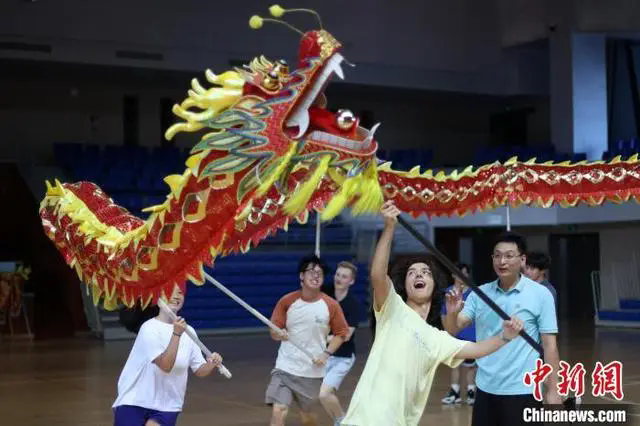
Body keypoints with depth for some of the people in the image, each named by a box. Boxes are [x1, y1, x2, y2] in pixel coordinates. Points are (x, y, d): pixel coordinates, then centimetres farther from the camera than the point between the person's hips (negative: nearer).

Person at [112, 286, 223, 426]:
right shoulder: (150, 328, -14)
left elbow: (199, 371, 5)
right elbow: (165, 365, -25)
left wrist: (211, 364, -17)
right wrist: (176, 334, -36)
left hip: (166, 406, 3)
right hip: (133, 402, -3)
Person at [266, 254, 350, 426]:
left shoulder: (331, 305, -5)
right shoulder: (286, 301, -5)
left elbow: (341, 334, 6)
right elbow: (273, 333, 0)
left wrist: (326, 353, -9)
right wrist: (279, 334, -24)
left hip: (312, 370, 1)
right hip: (285, 367, 0)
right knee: (278, 411, -15)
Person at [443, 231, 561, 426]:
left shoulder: (540, 294, -6)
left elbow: (549, 345, -5)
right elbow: (452, 330, -1)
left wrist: (552, 390, -9)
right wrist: (452, 313, -24)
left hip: (522, 391, -4)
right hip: (485, 389, 4)